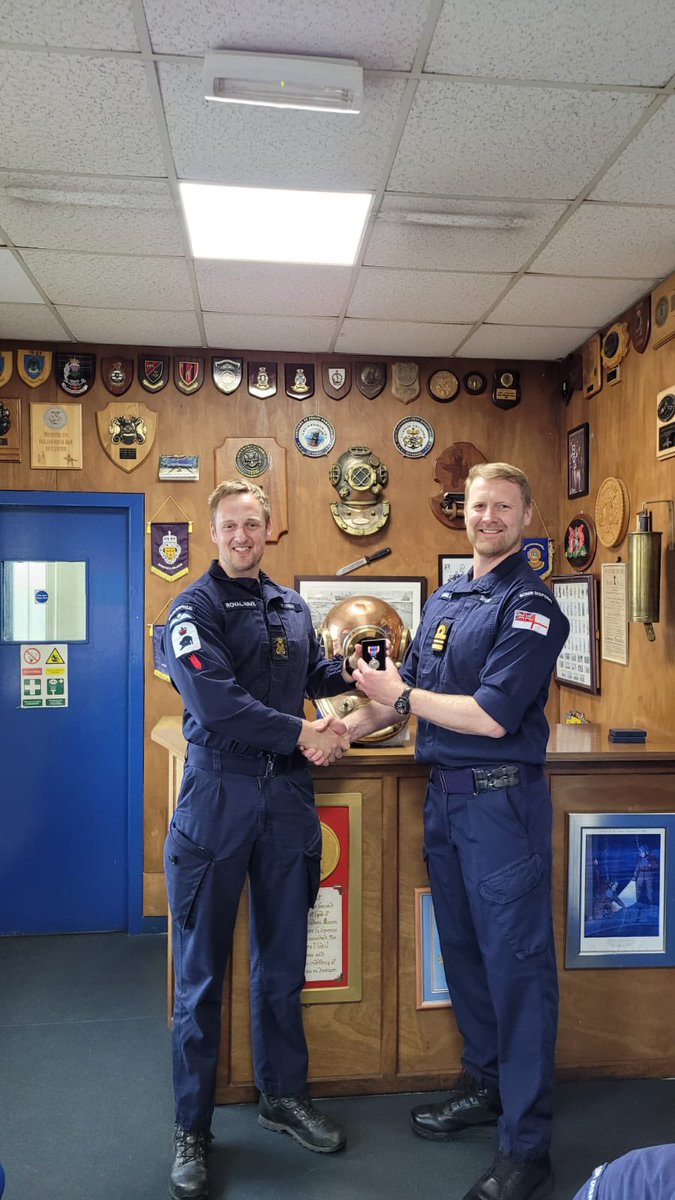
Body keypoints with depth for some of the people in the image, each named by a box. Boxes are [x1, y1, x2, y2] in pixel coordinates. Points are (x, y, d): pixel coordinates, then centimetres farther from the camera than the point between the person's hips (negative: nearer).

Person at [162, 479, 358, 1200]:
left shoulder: (292, 607, 12)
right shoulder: (195, 607, -7)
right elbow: (216, 700, -19)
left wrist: (347, 671, 6)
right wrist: (302, 733, -18)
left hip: (286, 796, 5)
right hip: (218, 795, -5)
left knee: (283, 960, 17)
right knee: (202, 970, 7)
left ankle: (283, 1096, 37)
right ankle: (192, 1128, 24)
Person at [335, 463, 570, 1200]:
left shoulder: (530, 604, -12)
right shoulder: (444, 601, 11)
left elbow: (491, 717, -20)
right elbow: (406, 694, 15)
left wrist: (400, 694, -10)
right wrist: (343, 729, 3)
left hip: (501, 800, -8)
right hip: (444, 797, 8)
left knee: (515, 963, 1)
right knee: (462, 948, 19)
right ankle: (485, 1084, 39)